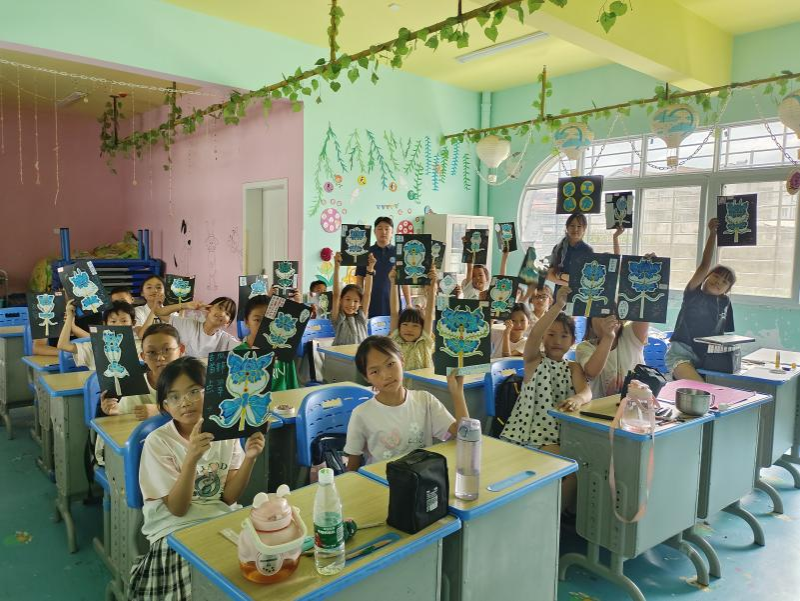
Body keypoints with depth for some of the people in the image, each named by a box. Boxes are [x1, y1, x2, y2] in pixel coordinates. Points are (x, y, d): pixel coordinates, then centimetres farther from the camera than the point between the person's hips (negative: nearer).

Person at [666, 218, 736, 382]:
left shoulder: (725, 302, 11)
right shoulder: (693, 293, -1)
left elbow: (726, 332, 19)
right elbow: (704, 265, -13)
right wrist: (712, 233, -18)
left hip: (707, 358, 5)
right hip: (681, 353, -5)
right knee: (699, 390, -32)